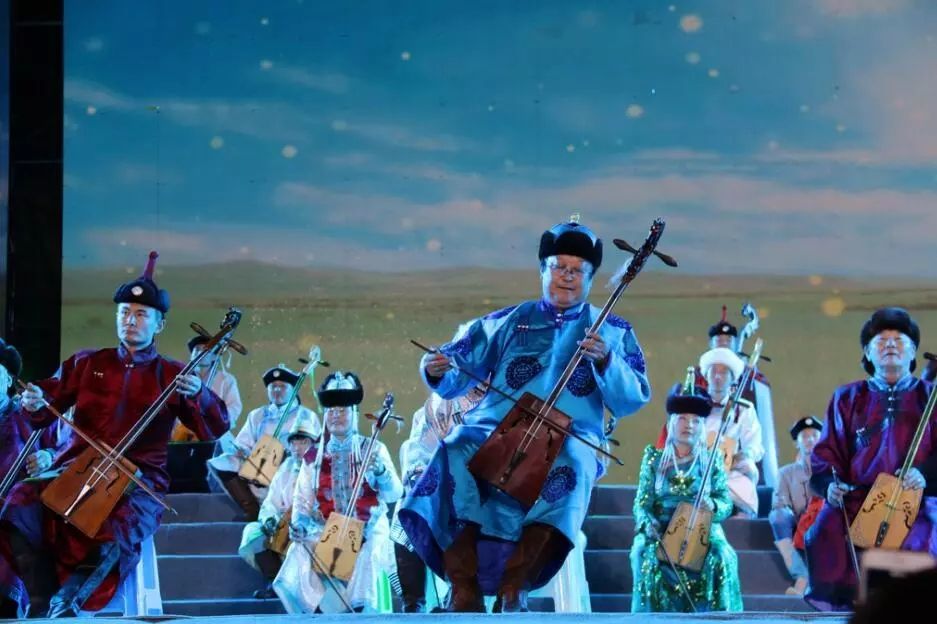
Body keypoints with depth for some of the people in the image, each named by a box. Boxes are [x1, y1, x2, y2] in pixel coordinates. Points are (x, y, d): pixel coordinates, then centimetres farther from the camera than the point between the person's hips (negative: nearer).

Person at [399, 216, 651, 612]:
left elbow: (633, 401, 2)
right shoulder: (508, 323, 17)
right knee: (456, 454, -32)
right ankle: (465, 591, -29)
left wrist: (604, 361, -15)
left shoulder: (613, 332, 14)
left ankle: (513, 586, -33)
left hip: (571, 441, -1)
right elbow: (455, 379, 13)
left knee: (570, 465, -38)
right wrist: (436, 371, -11)